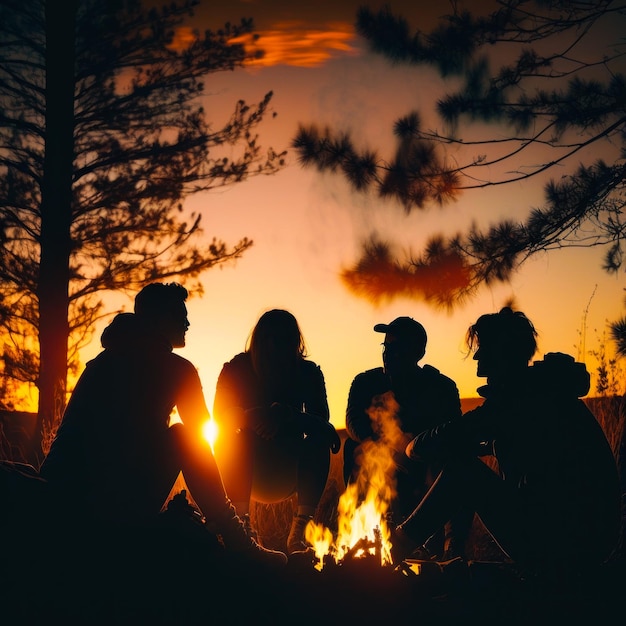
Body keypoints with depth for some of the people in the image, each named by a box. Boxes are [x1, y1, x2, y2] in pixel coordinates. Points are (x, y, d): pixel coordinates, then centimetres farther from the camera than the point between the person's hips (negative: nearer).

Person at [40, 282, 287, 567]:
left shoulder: (103, 361, 19)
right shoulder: (176, 368, 1)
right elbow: (200, 433, 14)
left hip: (61, 500, 7)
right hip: (123, 508, -7)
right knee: (183, 437, 13)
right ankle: (235, 541, 12)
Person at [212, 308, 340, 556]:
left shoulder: (308, 372, 3)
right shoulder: (238, 368, 0)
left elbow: (321, 419, -11)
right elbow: (220, 415, -13)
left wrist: (286, 415, -32)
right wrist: (252, 417, -34)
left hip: (287, 474, 1)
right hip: (247, 471, -1)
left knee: (319, 440, -26)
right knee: (239, 440, -32)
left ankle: (299, 531, -29)